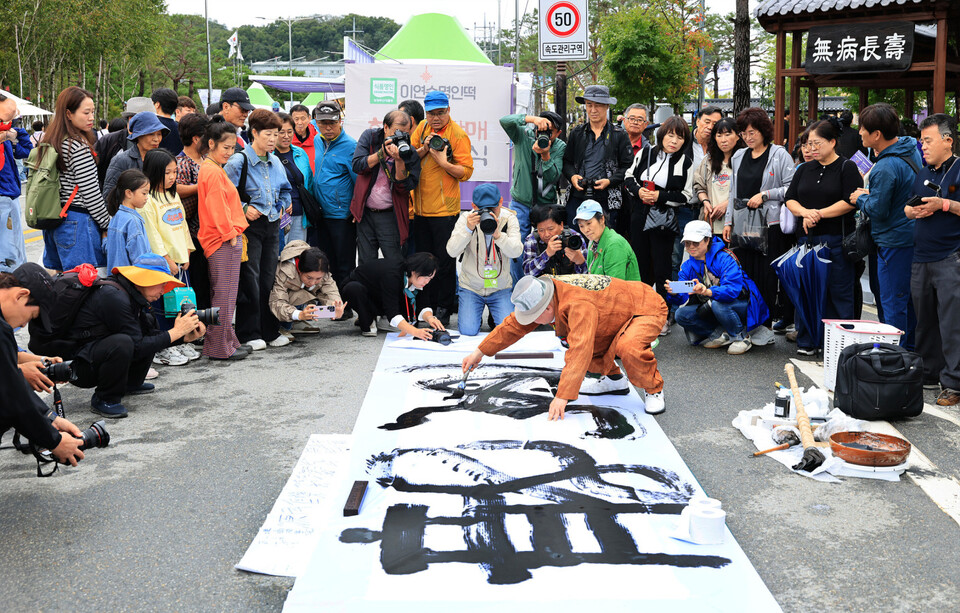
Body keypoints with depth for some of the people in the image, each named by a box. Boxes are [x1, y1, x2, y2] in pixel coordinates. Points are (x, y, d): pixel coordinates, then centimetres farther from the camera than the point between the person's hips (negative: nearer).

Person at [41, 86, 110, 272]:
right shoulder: (78, 147, -16)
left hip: (54, 220, 9)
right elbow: (90, 192, -16)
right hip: (78, 221, -9)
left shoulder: (51, 142, 11)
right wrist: (107, 225, -5)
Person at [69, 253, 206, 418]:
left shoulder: (131, 295, 5)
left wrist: (186, 337, -4)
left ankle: (130, 384, 17)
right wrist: (176, 332, -18)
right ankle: (104, 399, -14)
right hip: (78, 366, -10)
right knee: (122, 342, -36)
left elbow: (150, 334, 10)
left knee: (148, 320, 11)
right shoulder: (113, 297, -24)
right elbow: (138, 347, -24)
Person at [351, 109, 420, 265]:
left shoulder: (410, 152, -6)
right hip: (365, 213, 2)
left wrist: (399, 160, -24)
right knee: (366, 264, 10)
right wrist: (382, 153, -19)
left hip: (390, 216, -2)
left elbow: (406, 186, -12)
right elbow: (357, 166, -10)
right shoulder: (369, 136, 0)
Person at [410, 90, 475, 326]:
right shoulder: (422, 127, 8)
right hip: (421, 207, 6)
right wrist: (424, 149, -10)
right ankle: (426, 307, 24)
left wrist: (443, 162, -23)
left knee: (444, 262, 0)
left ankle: (444, 310, 9)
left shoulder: (458, 134, -8)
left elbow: (466, 171, -11)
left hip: (444, 209, -6)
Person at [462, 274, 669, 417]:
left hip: (648, 309, -9)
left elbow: (580, 351, -45)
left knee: (628, 348, -37)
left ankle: (653, 389, -9)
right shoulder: (543, 294, -10)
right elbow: (513, 325, 2)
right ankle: (612, 378, 18)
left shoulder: (578, 304, -39)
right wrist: (480, 352, 1)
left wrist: (563, 396, -48)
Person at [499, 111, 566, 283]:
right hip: (520, 203, 0)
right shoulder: (523, 136, -6)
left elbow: (554, 177, -14)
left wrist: (545, 155, -30)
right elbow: (505, 121, -24)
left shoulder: (560, 148, -4)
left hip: (546, 205, 1)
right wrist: (532, 119, -35)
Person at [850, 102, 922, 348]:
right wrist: (869, 192, 13)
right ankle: (911, 349, 27)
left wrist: (861, 198, -1)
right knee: (910, 298, 17)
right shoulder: (912, 148, 4)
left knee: (893, 302, -1)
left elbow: (878, 210, -21)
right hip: (914, 234, 10)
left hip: (894, 241, -10)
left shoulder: (885, 168, -25)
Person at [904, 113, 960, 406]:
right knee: (924, 321, 13)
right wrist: (912, 211, 2)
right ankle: (929, 374, 24)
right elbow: (906, 207, 23)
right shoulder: (922, 174, 17)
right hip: (921, 259, 7)